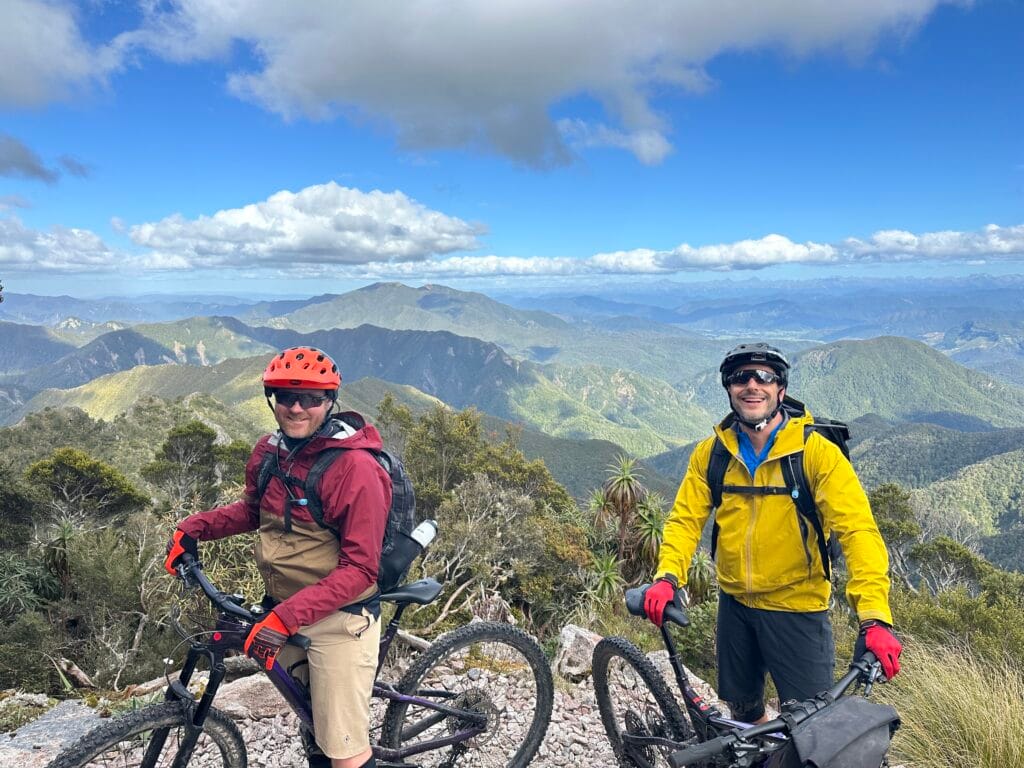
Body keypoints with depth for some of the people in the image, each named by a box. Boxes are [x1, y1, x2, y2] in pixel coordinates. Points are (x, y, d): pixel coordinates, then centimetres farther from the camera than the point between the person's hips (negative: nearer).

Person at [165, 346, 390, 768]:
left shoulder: (355, 467, -23)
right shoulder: (269, 451, -1)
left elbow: (359, 568, -24)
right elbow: (254, 509, 18)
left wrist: (285, 618, -30)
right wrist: (193, 527, 3)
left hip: (338, 618, -7)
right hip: (283, 608, 7)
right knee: (310, 716, 24)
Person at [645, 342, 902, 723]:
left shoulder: (817, 451, -17)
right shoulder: (711, 453, -5)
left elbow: (858, 530, -22)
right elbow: (685, 520, -6)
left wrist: (875, 618, -33)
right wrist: (668, 577, -24)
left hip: (798, 609, -3)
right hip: (735, 604, 4)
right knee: (743, 711, 22)